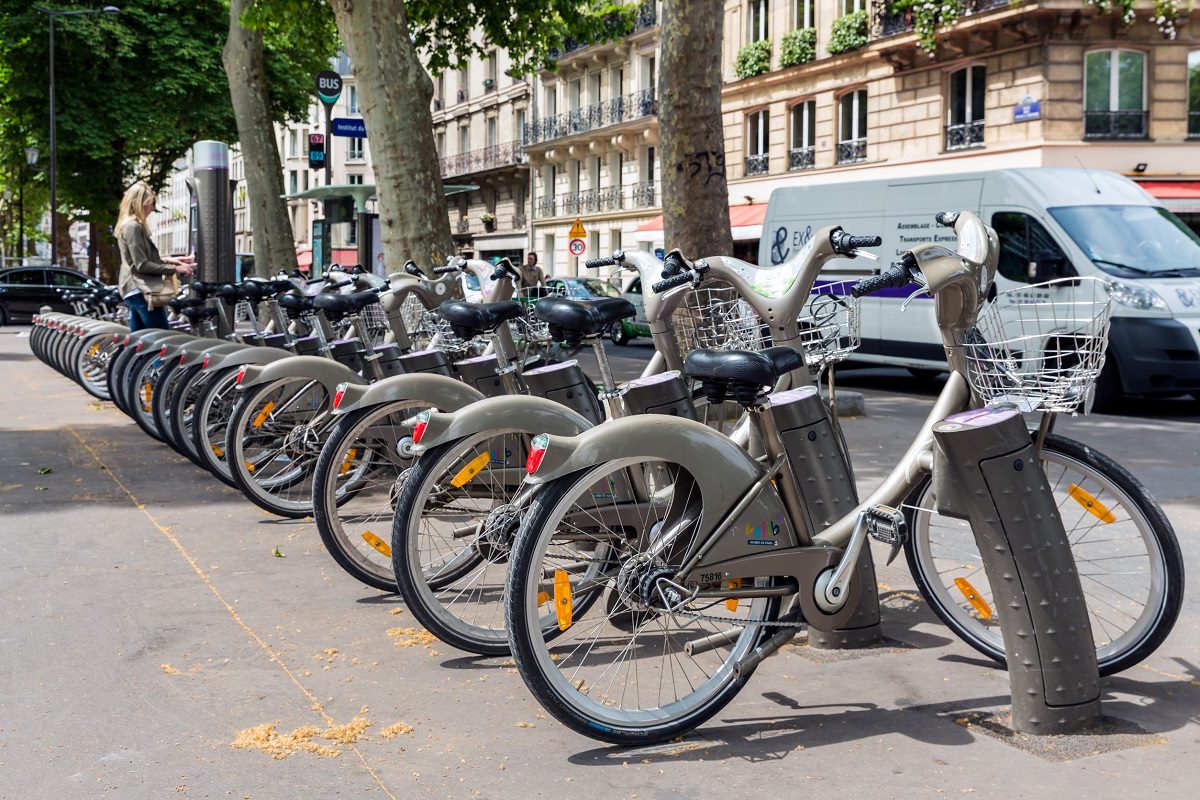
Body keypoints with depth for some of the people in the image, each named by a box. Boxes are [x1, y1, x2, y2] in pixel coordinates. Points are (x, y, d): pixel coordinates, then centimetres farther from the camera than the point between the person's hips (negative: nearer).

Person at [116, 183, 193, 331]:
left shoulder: (128, 225, 18)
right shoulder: (133, 227, -13)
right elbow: (142, 265, -17)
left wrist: (170, 260, 15)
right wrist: (174, 269, -13)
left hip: (135, 291, 11)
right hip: (141, 291, -11)